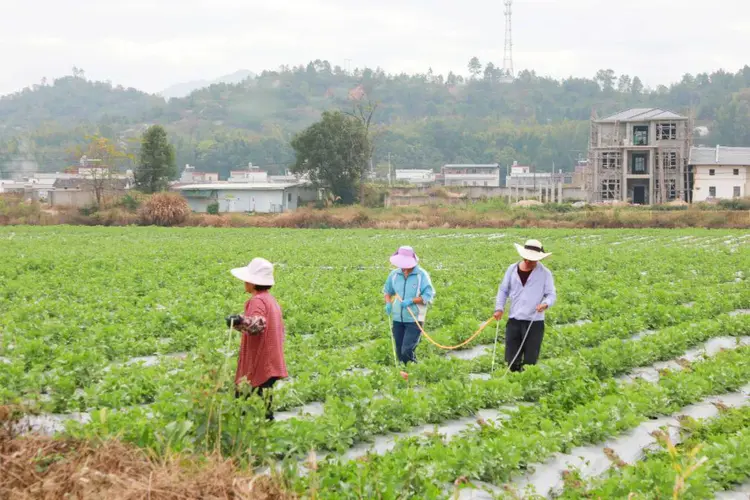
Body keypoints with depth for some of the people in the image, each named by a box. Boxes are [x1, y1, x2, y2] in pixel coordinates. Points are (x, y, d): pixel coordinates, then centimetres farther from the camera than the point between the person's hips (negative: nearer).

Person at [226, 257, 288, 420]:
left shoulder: (257, 301, -13)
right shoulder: (271, 300, 17)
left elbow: (257, 324, -32)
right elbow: (281, 332, 23)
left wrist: (241, 320, -48)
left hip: (258, 367, -10)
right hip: (270, 365, 10)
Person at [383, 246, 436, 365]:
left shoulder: (421, 275, -9)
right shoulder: (394, 274, 4)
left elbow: (429, 296, -10)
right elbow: (387, 291, 19)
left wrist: (411, 300, -21)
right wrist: (388, 303, -1)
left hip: (414, 319, -5)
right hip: (398, 319, 5)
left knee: (407, 350, -14)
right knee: (400, 352, 10)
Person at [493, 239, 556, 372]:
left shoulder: (545, 273, -4)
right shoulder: (512, 269, 5)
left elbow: (551, 294, -3)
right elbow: (503, 290, 12)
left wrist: (545, 304, -26)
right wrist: (499, 308, -3)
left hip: (534, 322, -3)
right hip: (514, 320, 3)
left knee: (530, 361, 2)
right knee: (511, 360, 6)